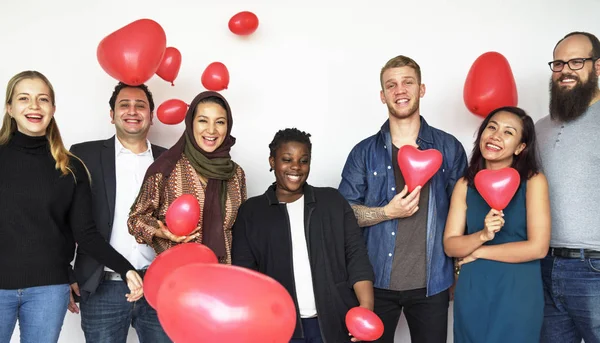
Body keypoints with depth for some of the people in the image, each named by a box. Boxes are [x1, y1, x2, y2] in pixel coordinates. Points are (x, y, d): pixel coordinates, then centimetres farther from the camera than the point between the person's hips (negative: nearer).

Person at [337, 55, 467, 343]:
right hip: (376, 281, 0)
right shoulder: (364, 152, 1)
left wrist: (460, 274, 4)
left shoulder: (449, 148, 2)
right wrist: (387, 212, -15)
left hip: (432, 283, 0)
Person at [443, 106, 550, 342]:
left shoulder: (533, 181, -5)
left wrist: (478, 252, -6)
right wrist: (483, 235, -20)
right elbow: (450, 246, -1)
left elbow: (537, 248, -12)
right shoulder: (465, 185, 3)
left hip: (517, 294, -3)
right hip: (471, 294, 3)